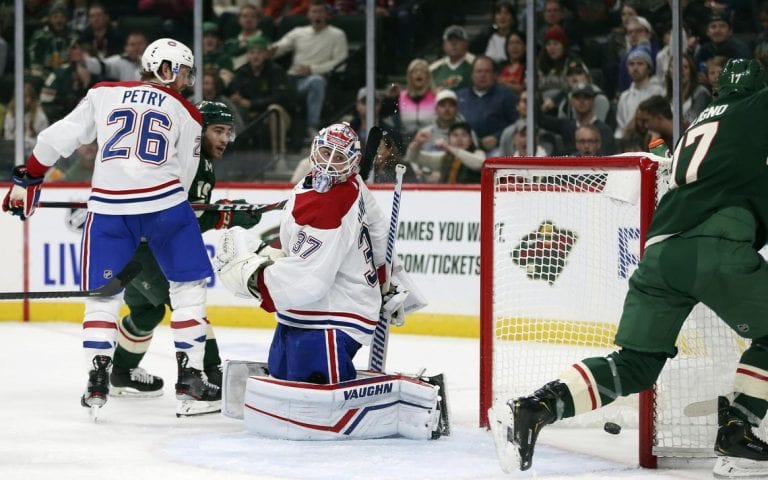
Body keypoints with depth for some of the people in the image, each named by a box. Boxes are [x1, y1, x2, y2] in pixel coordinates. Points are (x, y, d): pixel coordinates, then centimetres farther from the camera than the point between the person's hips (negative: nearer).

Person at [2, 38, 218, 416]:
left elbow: (59, 137, 9)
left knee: (102, 295, 11)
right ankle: (190, 376, 8)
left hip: (107, 205, 2)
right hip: (164, 201, -2)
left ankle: (97, 382, 1)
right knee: (188, 285, 12)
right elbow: (183, 174, 11)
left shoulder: (104, 94, 14)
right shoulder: (186, 114, 12)